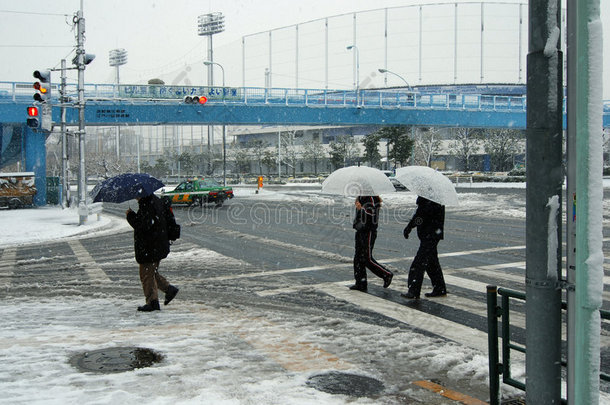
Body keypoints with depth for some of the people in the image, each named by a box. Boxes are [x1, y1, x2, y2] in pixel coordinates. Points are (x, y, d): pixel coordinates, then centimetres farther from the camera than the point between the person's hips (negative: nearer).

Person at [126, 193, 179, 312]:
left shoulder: (147, 205, -21)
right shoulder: (155, 200, 10)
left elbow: (143, 226, -25)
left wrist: (130, 215, -14)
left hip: (150, 248, -10)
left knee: (147, 274, 0)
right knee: (151, 273, 21)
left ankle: (152, 301, 5)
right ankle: (169, 288, 19)